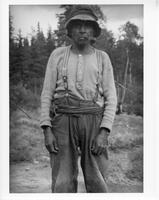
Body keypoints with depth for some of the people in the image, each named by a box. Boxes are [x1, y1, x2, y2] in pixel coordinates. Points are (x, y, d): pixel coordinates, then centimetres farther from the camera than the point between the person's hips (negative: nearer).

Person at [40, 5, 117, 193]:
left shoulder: (102, 58, 8)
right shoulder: (57, 55, 8)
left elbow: (110, 98, 2)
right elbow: (47, 95, 4)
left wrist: (104, 133, -11)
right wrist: (47, 131, -7)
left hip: (93, 123, 1)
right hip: (63, 122, 0)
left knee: (97, 184, -2)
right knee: (63, 184, -4)